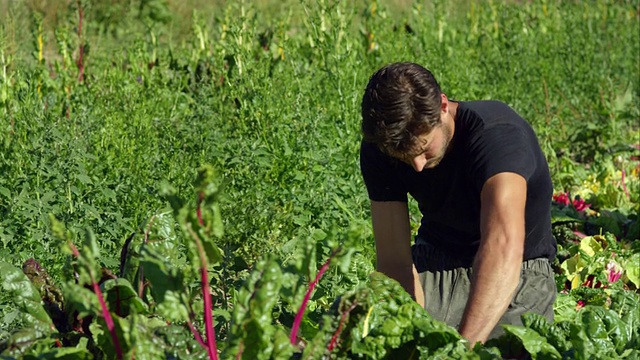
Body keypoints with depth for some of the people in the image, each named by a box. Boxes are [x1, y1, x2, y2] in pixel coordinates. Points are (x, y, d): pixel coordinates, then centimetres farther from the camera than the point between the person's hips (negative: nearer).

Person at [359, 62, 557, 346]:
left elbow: (504, 247, -46)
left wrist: (461, 347, -56)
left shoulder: (498, 135, -31)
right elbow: (394, 259, -17)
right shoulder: (378, 150, -15)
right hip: (434, 262, 3)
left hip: (518, 271, -3)